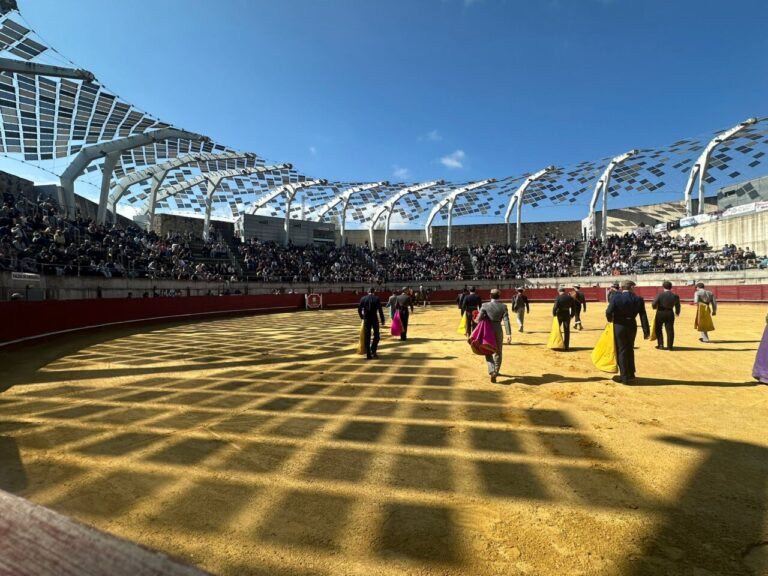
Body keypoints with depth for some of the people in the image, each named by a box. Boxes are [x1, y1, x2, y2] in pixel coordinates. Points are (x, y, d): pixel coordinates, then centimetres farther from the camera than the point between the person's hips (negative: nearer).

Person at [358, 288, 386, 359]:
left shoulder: (363, 299, 3)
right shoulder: (377, 298, -2)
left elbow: (359, 309, 3)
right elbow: (380, 310, -5)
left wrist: (362, 317, 19)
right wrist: (382, 320, 2)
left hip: (366, 319, 2)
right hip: (374, 319, -2)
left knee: (367, 337, 6)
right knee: (376, 336, 14)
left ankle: (368, 354, 5)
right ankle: (373, 351, 0)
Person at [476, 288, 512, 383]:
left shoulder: (485, 305, -10)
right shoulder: (503, 306, -6)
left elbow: (479, 318, -15)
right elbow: (506, 321, -14)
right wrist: (509, 334, -17)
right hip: (498, 331, 1)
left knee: (488, 353, 10)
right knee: (498, 352, 20)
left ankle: (492, 371, -10)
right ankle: (496, 371, 31)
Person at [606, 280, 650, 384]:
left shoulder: (616, 298, -12)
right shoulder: (638, 299, -3)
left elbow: (608, 312, -17)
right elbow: (643, 316, -5)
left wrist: (610, 319, 5)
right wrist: (646, 330, -2)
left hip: (619, 326, -3)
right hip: (632, 326, 3)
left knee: (622, 351, 5)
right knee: (630, 349, 20)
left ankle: (624, 377, 8)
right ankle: (631, 374, 31)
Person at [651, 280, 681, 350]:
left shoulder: (660, 294, -12)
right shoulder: (675, 296, -2)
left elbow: (654, 304, -16)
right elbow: (677, 306, 6)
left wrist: (654, 307, 8)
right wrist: (677, 313, 26)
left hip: (660, 313, -2)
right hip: (670, 314, 2)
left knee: (658, 329, 12)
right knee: (670, 330, 8)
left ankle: (660, 345, 12)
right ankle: (669, 346, 9)